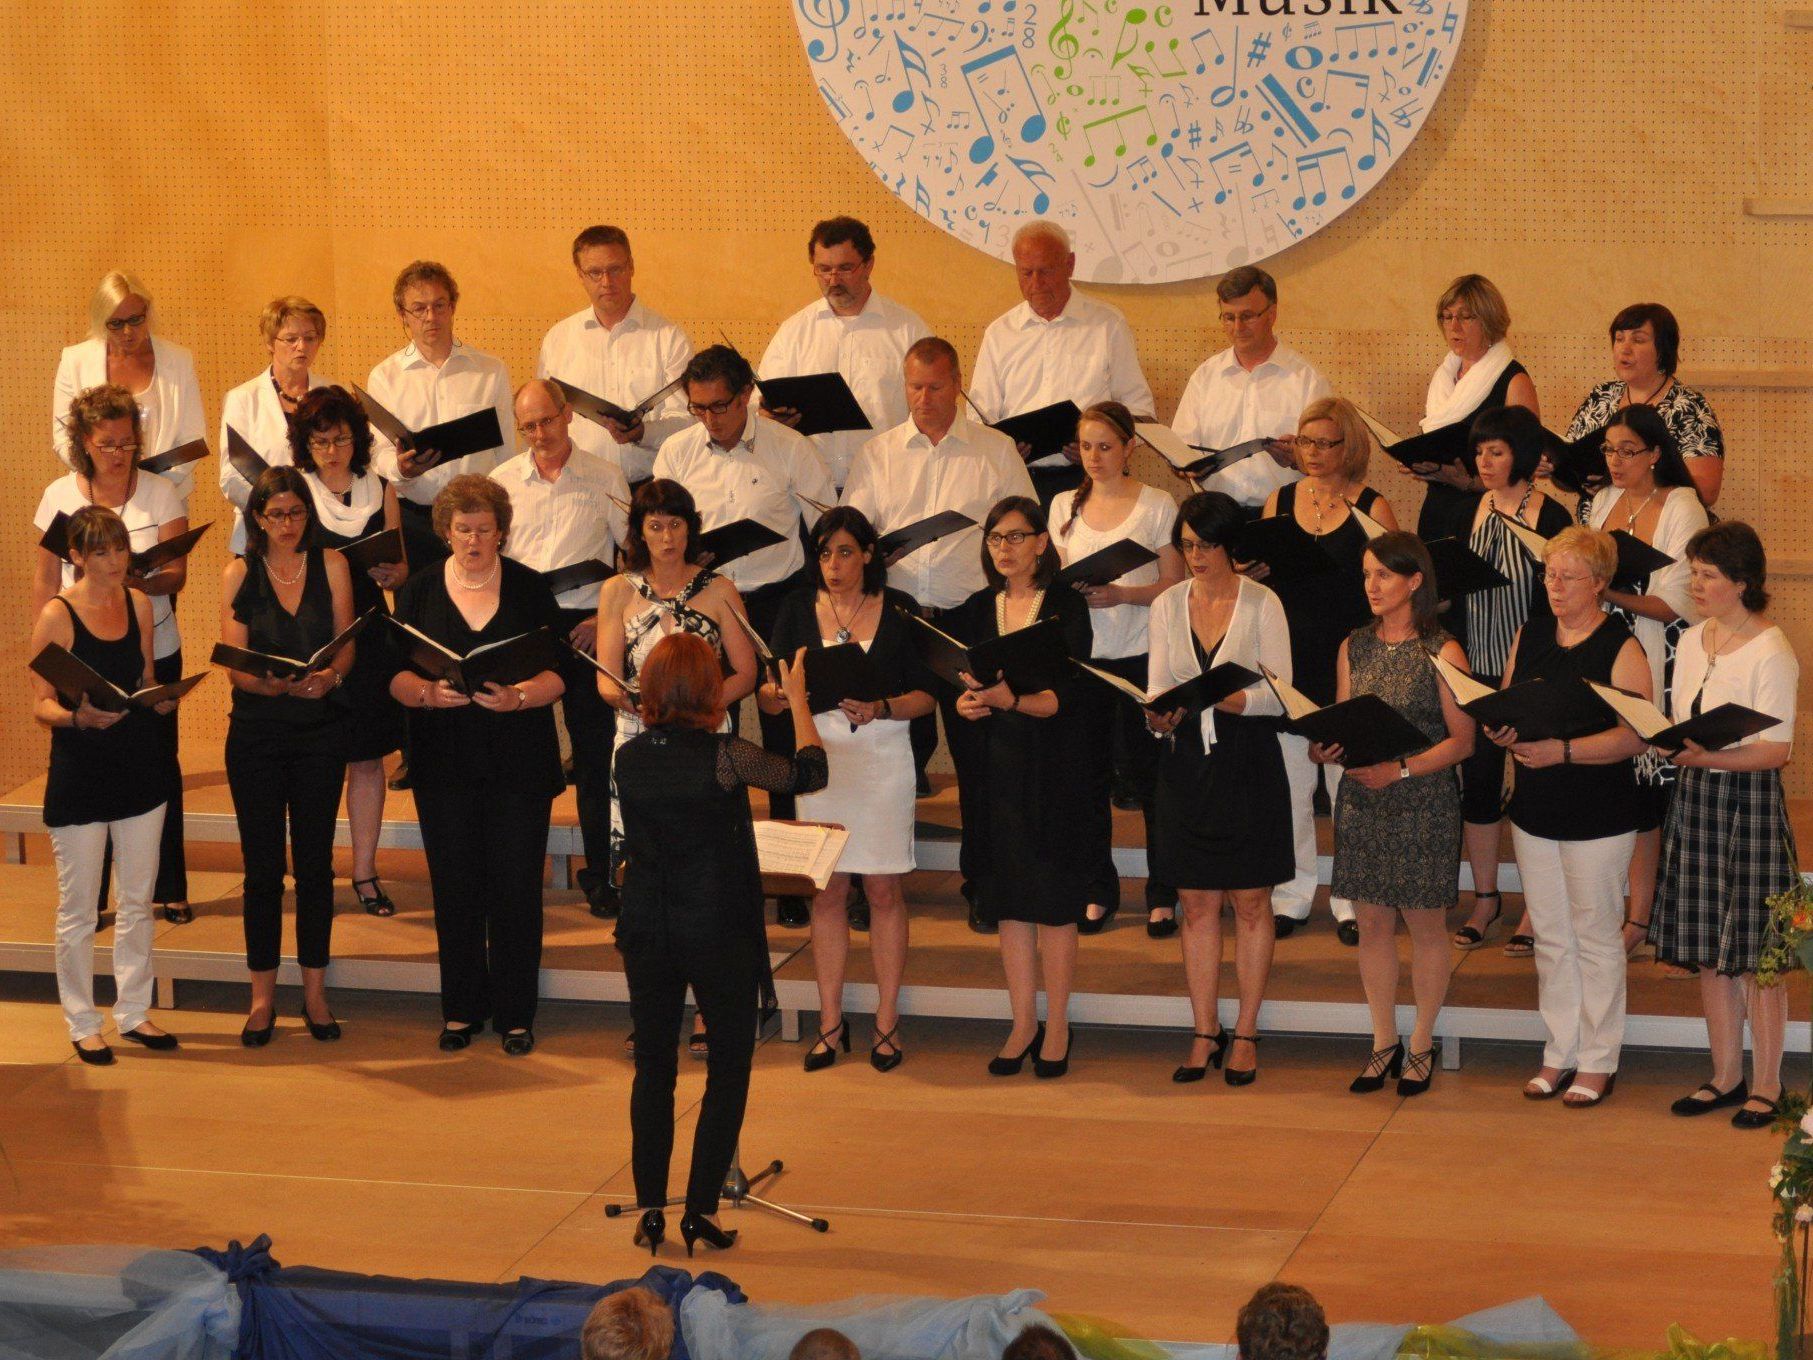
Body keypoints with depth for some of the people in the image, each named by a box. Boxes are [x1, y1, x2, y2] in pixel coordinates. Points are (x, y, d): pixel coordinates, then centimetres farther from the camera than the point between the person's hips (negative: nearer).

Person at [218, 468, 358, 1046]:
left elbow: (346, 645, -1)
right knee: (262, 865, 2)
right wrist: (274, 683, -26)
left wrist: (329, 676, -24)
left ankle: (315, 991, 14)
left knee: (315, 862, 5)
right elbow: (234, 663, -6)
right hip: (256, 732, 0)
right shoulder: (239, 574, 1)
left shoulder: (331, 565, 3)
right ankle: (263, 995, 10)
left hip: (319, 731, 1)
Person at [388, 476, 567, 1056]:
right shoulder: (419, 590, 7)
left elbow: (557, 674, -1)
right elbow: (394, 677, 2)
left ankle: (516, 1013, 8)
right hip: (444, 762, 1)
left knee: (516, 887, -2)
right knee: (455, 887, 2)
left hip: (519, 762, -1)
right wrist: (428, 693, -19)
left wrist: (519, 696, -21)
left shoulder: (529, 589, 4)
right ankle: (461, 1009, 14)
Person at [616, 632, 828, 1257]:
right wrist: (798, 699, 9)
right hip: (718, 933, -4)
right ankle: (701, 1210, 4)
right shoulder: (724, 756, -16)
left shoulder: (629, 757, -1)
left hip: (647, 932, 4)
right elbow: (809, 773, -4)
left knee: (652, 1067, 12)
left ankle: (650, 1210, 11)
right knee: (729, 1068, 8)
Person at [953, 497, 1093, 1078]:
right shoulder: (976, 611, 9)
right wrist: (966, 704, -13)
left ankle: (1057, 1027, 7)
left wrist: (1010, 699, -32)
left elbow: (1063, 698, -15)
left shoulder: (1066, 607, -6)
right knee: (1010, 898, 6)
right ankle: (1023, 1024, 14)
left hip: (1053, 767, -4)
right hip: (997, 764, 4)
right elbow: (960, 686, 9)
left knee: (1054, 898, -2)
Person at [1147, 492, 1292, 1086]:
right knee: (1197, 904, 5)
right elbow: (1157, 688, 5)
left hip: (1249, 766, -3)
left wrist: (1226, 699, -25)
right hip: (1187, 765, 3)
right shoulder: (1167, 606, 7)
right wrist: (1161, 717, -17)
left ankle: (1245, 1034, 10)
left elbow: (1280, 695, -9)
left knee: (1250, 903, 2)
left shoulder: (1261, 604, -4)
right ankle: (1205, 1033, 12)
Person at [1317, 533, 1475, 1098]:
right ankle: (1384, 1043, 18)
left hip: (1424, 803, -5)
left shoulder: (1441, 653, -7)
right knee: (1372, 922, 8)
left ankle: (1421, 1045, 16)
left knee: (1425, 923, 4)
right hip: (1360, 799, 5)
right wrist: (1326, 750, -11)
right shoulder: (1354, 648, 9)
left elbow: (1462, 740, -9)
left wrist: (1402, 769, -19)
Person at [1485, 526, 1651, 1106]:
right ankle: (1560, 1052, 22)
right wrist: (1500, 730, -11)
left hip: (1599, 815, -6)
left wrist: (1564, 751, -27)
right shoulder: (1531, 634, 8)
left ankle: (1598, 1061, 12)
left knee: (1595, 937, 2)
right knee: (1550, 938, 12)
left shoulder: (1621, 648, -11)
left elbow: (1635, 735, -18)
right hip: (1535, 811, 6)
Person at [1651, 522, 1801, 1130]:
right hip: (1695, 800, 7)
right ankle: (1725, 1077, 21)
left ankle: (1766, 1086, 7)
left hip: (1750, 804, -7)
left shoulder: (1770, 652, -13)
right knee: (1710, 950, 11)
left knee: (1756, 953, -2)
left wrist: (1706, 757, -28)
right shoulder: (1692, 641, 10)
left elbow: (1776, 750, -17)